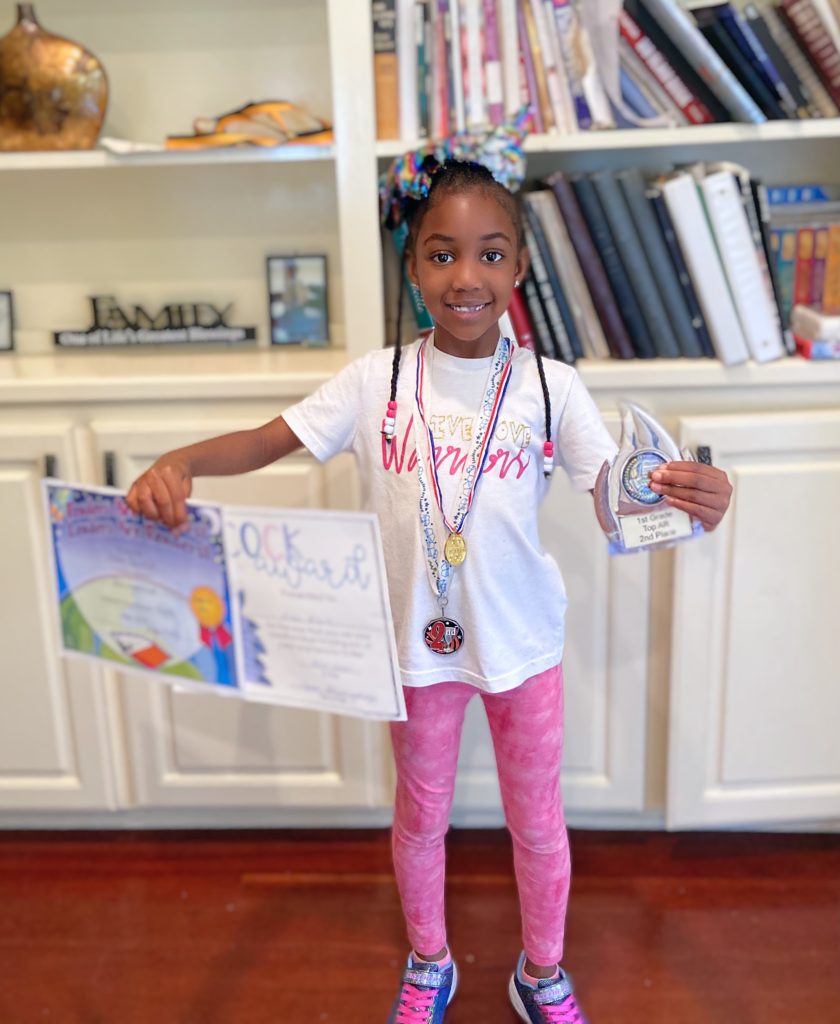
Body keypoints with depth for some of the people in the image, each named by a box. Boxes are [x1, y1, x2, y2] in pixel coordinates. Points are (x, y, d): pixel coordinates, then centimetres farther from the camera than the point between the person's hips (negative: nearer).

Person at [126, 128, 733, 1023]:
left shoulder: (549, 386, -9)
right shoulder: (377, 381, -9)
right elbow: (266, 441, -8)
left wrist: (689, 502, -32)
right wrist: (180, 462, -27)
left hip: (524, 641, 0)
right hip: (419, 641, 1)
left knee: (536, 819, 18)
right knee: (421, 816, 21)